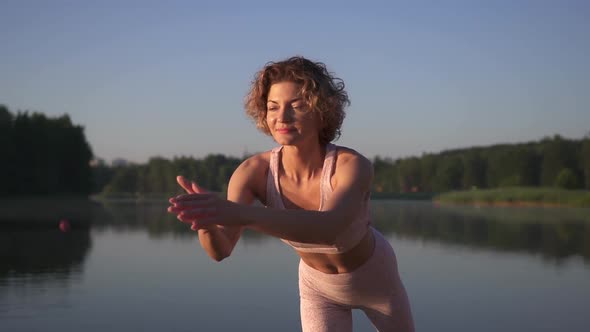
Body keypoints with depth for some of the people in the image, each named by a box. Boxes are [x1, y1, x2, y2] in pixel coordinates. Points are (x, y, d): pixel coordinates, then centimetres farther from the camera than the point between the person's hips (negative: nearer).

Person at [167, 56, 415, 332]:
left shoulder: (352, 165, -40)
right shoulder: (255, 171, -30)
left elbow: (328, 229, -60)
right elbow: (221, 249, -40)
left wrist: (242, 214, -74)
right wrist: (207, 223, -64)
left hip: (374, 276, -1)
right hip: (318, 285, 1)